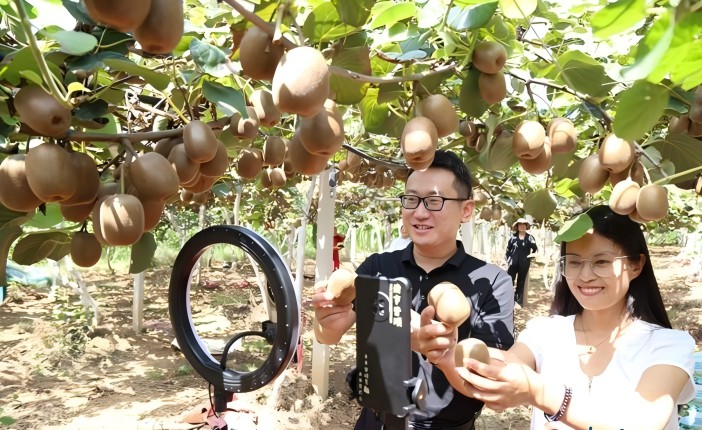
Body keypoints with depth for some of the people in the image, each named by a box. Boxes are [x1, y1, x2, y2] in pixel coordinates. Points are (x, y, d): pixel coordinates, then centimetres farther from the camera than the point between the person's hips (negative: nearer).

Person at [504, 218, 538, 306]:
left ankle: (519, 301, 14)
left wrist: (531, 256, -3)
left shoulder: (530, 237, 3)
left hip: (524, 264, 0)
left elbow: (535, 249, 10)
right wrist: (507, 260, 2)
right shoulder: (513, 237, 4)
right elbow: (508, 249, 8)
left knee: (521, 283, 8)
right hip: (513, 263, 0)